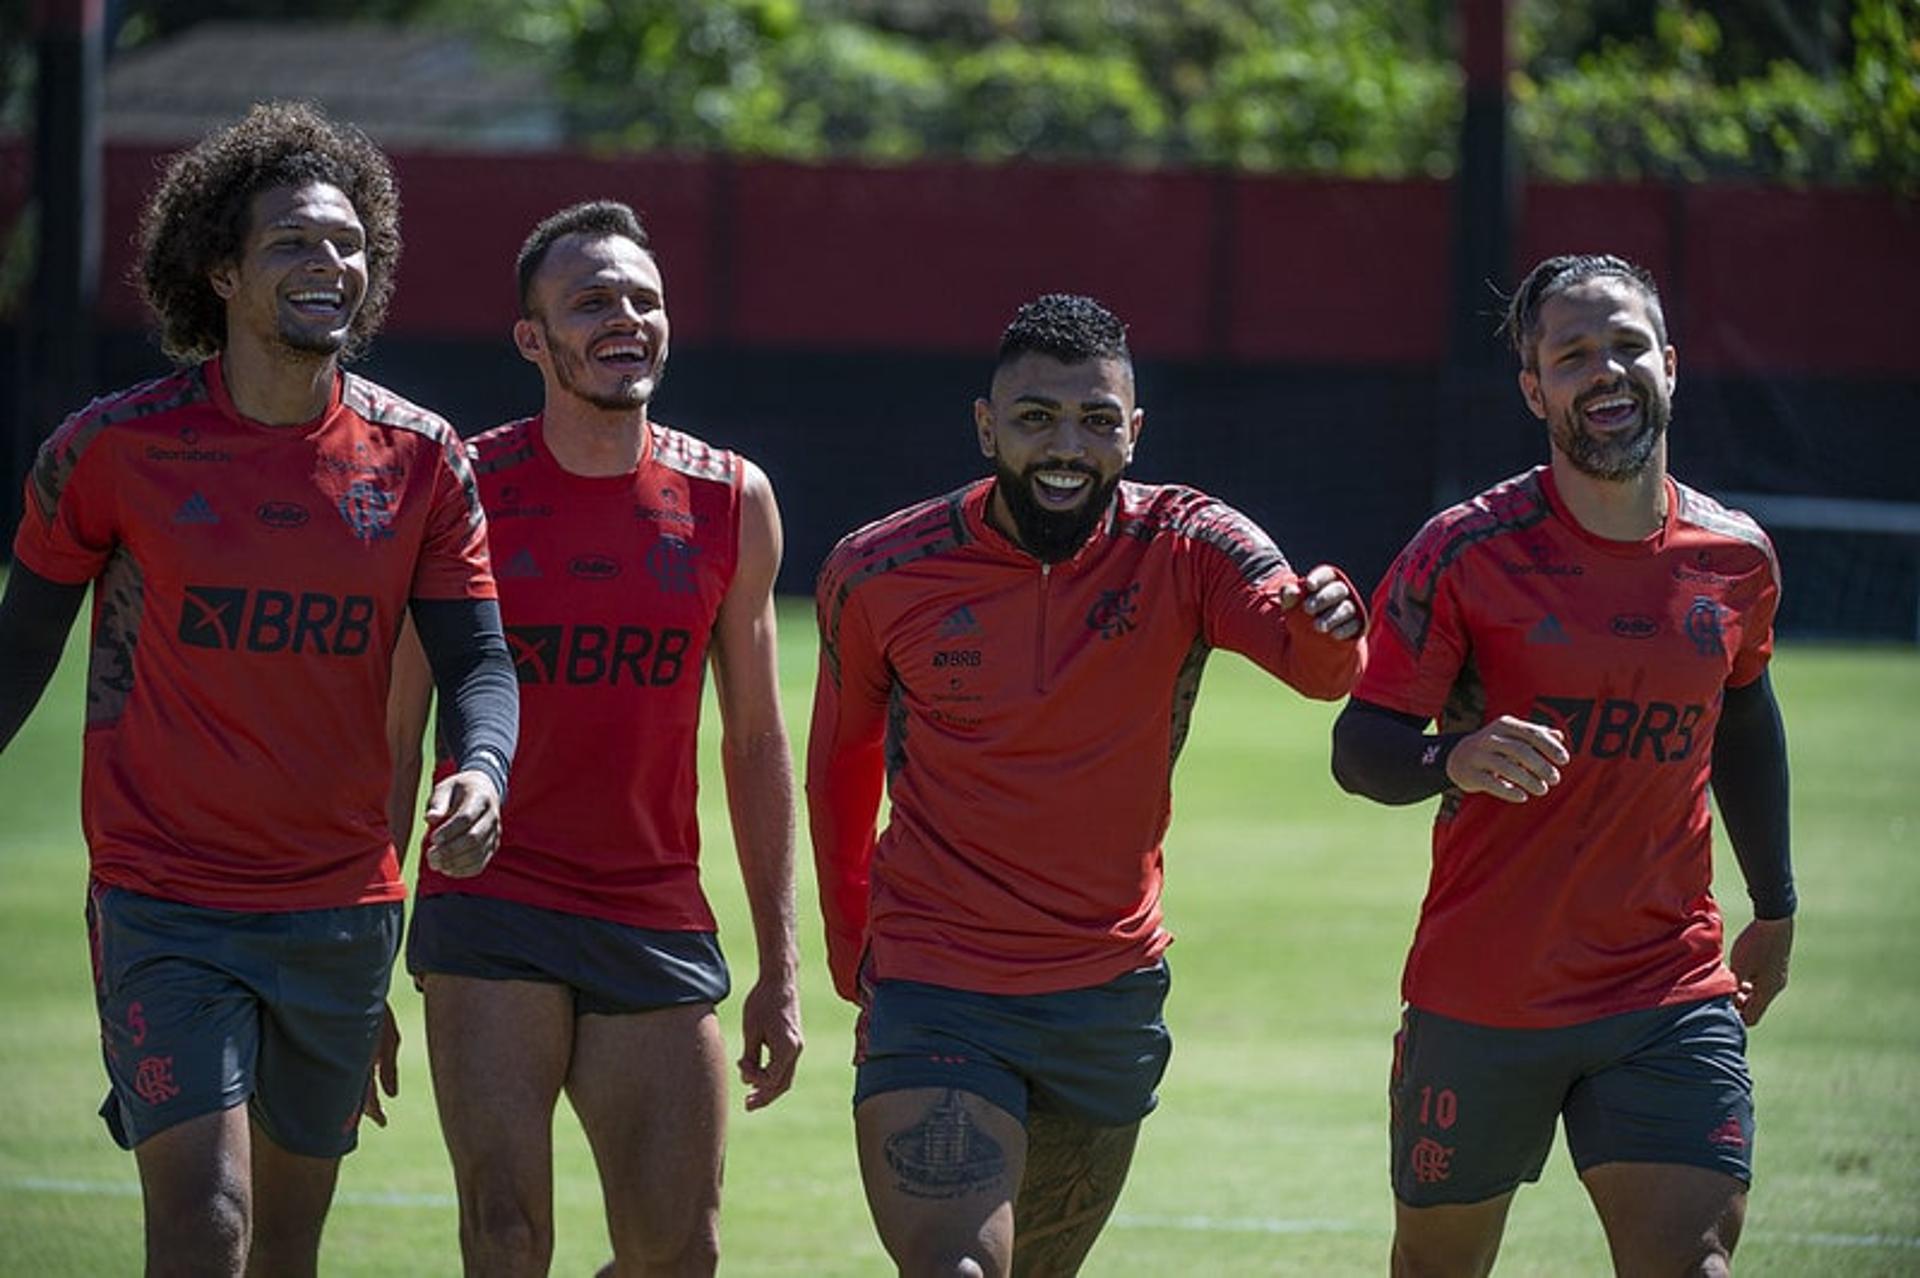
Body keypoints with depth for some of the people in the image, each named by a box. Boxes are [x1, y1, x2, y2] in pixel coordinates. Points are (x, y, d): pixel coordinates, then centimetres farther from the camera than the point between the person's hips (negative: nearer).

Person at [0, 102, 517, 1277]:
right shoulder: (114, 450, -5)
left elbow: (479, 662, 1)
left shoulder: (420, 461, 2)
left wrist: (481, 776, -20)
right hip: (165, 908, -3)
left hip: (342, 913, 4)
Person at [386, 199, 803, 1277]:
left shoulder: (731, 503, 4)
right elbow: (394, 742, 1)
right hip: (489, 919, -3)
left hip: (659, 925, 3)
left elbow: (756, 743, 11)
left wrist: (780, 969, 7)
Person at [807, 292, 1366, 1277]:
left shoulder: (1183, 548, -8)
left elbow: (1316, 663, -27)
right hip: (935, 991, -2)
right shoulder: (878, 574, -7)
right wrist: (852, 947, 17)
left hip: (1111, 993, 2)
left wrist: (1326, 620, -51)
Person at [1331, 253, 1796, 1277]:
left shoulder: (1737, 560, 3)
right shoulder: (1466, 552, -9)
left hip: (1673, 993, 2)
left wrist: (1774, 907, 28)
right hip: (1480, 993, -2)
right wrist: (1453, 760, -32)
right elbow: (1359, 746, -9)